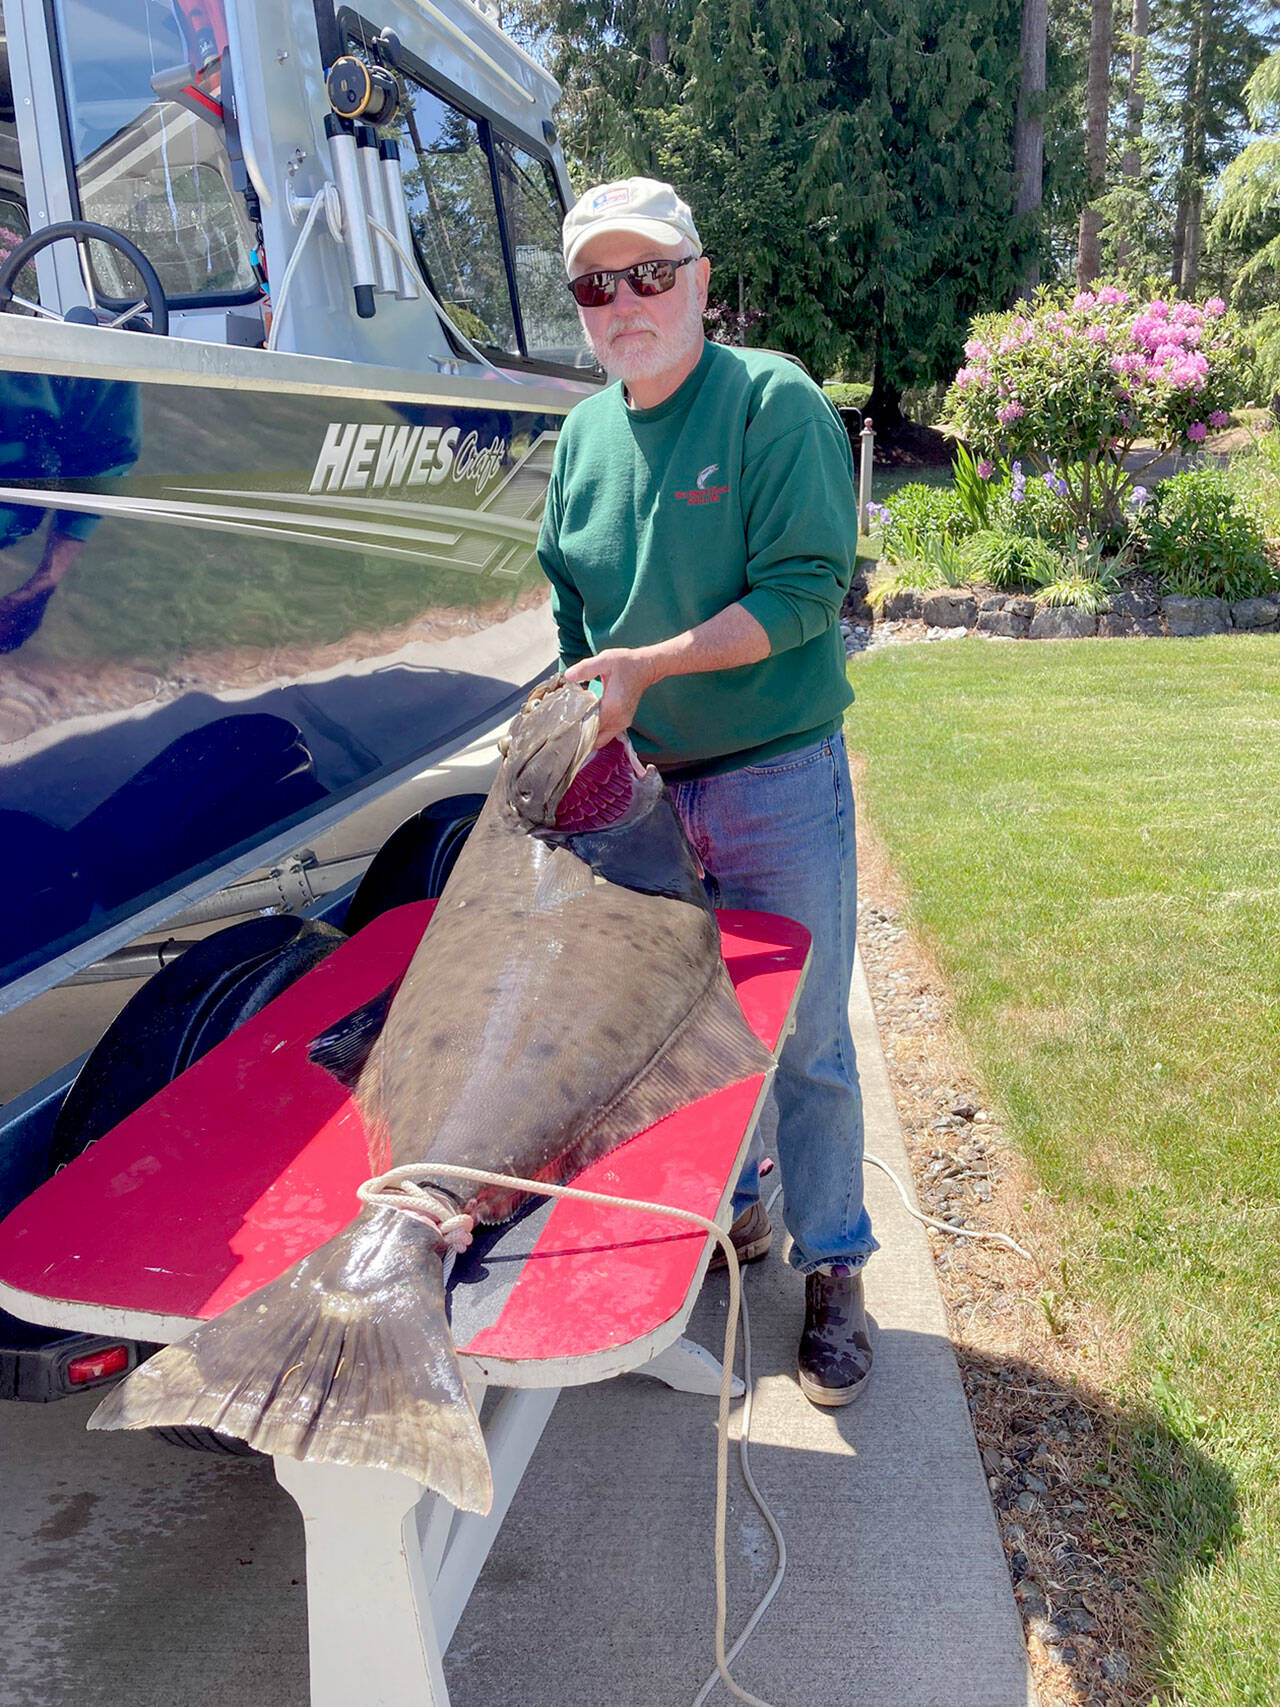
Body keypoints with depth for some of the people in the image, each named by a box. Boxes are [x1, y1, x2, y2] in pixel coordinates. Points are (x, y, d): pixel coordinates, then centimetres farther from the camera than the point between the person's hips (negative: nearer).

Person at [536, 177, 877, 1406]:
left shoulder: (775, 402, -8)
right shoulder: (584, 436, 10)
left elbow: (806, 593, -16)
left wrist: (651, 665, -21)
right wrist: (589, 719, 7)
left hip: (778, 784, -5)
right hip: (645, 787, 6)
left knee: (802, 1039, 2)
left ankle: (832, 1268, 20)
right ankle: (732, 1211, 37)